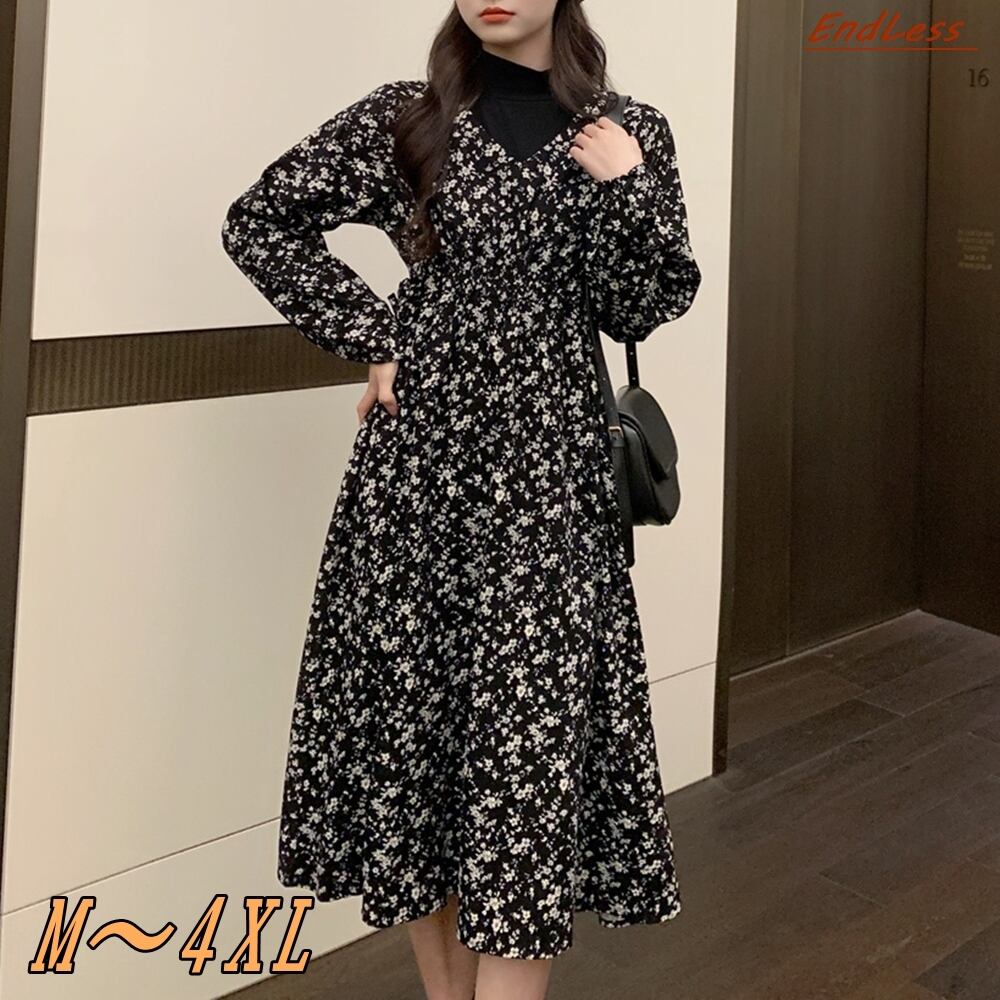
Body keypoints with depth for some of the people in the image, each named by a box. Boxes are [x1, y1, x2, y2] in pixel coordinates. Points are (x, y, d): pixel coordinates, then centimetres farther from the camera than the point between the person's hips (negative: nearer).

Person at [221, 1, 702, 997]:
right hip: (422, 452, 1)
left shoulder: (629, 132, 8)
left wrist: (627, 185, -9)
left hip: (548, 459, 0)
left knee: (537, 716, -6)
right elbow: (259, 220, 8)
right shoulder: (404, 118, 5)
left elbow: (638, 309, 5)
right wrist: (371, 335, 2)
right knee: (413, 694, 5)